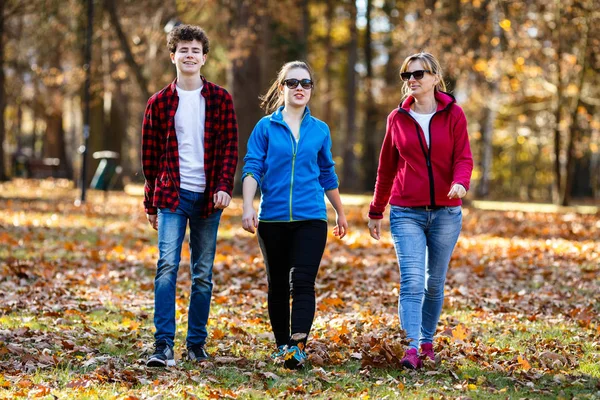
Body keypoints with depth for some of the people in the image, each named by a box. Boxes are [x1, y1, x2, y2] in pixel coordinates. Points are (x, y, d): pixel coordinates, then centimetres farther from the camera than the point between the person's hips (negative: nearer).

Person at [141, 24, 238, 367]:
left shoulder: (220, 99, 6)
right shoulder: (160, 102, 6)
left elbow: (230, 147, 2)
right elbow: (150, 155, 9)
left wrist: (225, 187, -12)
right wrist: (151, 203, 9)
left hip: (208, 197, 1)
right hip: (172, 196, -1)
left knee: (203, 274, 6)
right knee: (167, 266, -14)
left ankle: (197, 344, 16)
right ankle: (164, 346, -16)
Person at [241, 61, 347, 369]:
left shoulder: (320, 130, 9)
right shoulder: (266, 127, 3)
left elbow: (327, 174, 19)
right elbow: (252, 168, -3)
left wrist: (340, 213, 25)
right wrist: (248, 207, -16)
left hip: (311, 219, 0)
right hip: (273, 219, 0)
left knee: (302, 283, -13)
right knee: (277, 286, 9)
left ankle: (298, 347, -21)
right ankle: (282, 345, 21)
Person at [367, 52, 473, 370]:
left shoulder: (453, 114, 1)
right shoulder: (397, 118, 5)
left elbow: (463, 157, -4)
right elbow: (386, 168, 13)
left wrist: (460, 182, -27)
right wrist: (375, 212, 17)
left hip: (446, 212, 0)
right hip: (406, 213, 0)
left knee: (435, 282, 10)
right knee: (411, 281, -14)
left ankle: (427, 341, 25)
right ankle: (412, 347, -19)